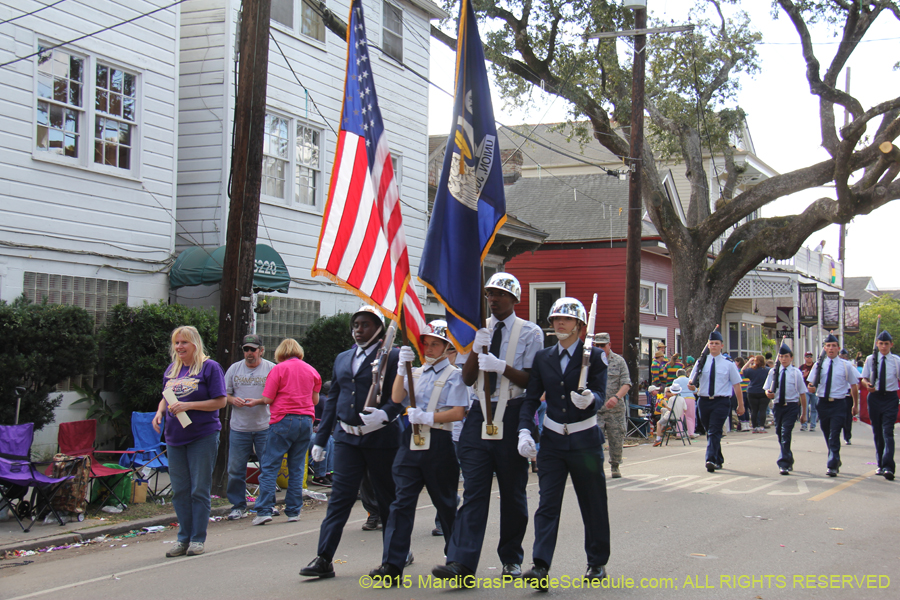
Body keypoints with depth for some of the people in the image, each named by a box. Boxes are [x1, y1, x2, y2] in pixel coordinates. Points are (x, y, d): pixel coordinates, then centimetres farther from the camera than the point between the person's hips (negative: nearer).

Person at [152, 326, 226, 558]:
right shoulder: (172, 369, 13)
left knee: (199, 490, 0)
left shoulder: (209, 367, -6)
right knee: (179, 490, 8)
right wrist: (159, 411, 0)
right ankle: (183, 538, 18)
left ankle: (198, 539, 9)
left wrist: (189, 405, -18)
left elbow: (220, 401, -10)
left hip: (203, 436, -6)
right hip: (175, 436, 6)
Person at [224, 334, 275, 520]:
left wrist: (257, 402, -17)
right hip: (239, 427, 2)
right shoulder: (234, 369, 8)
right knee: (236, 470, 3)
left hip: (264, 427, -2)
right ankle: (238, 506, 14)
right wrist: (233, 400, -11)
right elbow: (224, 393, 11)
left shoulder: (271, 369, 0)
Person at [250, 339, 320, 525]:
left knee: (269, 467, -2)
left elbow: (268, 398, -6)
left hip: (284, 420, -5)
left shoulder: (279, 368, -3)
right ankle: (293, 511, 9)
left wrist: (256, 402, 15)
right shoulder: (311, 370, 11)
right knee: (297, 468, 9)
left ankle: (265, 510, -9)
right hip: (306, 420, 5)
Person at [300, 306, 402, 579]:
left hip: (380, 438, -4)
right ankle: (324, 559, -3)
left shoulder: (392, 356, -3)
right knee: (339, 496, -2)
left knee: (387, 498, 7)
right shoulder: (342, 358, 16)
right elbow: (332, 400, 18)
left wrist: (385, 414, -31)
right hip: (347, 438, 4)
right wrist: (320, 439, 16)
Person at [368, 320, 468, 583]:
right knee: (402, 500, -4)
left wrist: (427, 417, -19)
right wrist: (402, 368, -5)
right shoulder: (416, 372, 18)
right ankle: (392, 564, -7)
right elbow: (396, 398, 4)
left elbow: (458, 413, -9)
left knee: (445, 502, 7)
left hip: (439, 442, -4)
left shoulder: (453, 375, 2)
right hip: (411, 441, 4)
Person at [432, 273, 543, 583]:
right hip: (479, 414, 2)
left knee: (513, 493, 8)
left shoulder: (530, 332, 1)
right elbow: (467, 379, 6)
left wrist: (503, 367, -19)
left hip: (512, 416, -2)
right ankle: (461, 564, -13)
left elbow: (533, 381, -6)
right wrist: (477, 349, -10)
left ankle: (511, 558, 22)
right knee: (473, 491, -6)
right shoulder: (479, 329, 12)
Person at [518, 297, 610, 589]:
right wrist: (524, 431, -9)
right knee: (547, 504, -5)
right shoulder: (543, 358, 6)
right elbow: (531, 398, 4)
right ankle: (540, 567, -10)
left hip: (585, 440, -2)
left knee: (593, 504, 9)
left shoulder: (594, 356, -3)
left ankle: (597, 563, 24)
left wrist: (589, 399, -35)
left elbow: (600, 393, -12)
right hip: (552, 439, 2)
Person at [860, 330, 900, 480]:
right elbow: (864, 378, 6)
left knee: (888, 432, -12)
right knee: (877, 432, 10)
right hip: (874, 397, 3)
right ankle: (880, 464, 21)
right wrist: (867, 384, -15)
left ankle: (888, 467, -19)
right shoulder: (870, 359, 4)